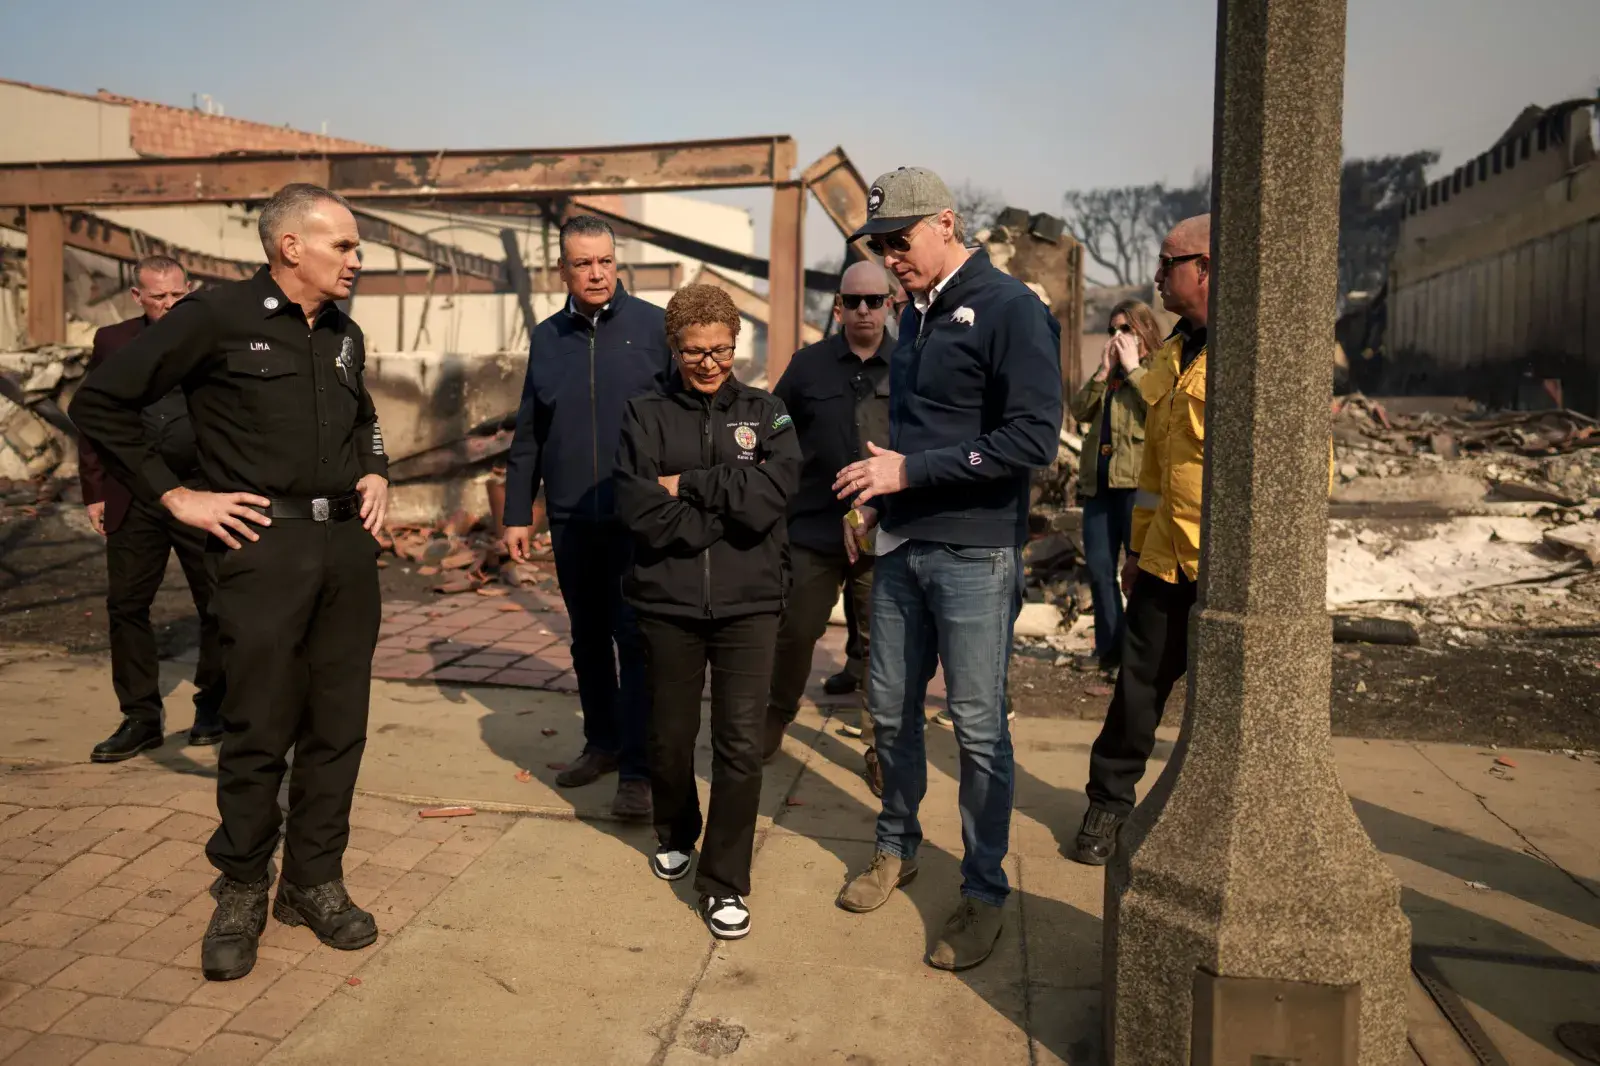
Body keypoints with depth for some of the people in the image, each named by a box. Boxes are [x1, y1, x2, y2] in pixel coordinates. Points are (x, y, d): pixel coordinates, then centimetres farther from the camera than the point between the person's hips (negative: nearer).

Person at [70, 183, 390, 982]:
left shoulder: (344, 334, 14)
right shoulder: (217, 317, -5)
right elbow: (100, 403, -4)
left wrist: (374, 472, 12)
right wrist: (175, 496, -7)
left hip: (348, 543, 6)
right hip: (264, 543, -5)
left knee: (337, 726, 9)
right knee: (258, 731, 1)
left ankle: (314, 882, 23)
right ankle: (241, 890, 20)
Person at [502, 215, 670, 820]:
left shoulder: (653, 326, -3)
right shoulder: (547, 338, 9)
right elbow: (527, 435, 12)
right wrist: (517, 513, 10)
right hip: (570, 519, 4)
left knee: (635, 639, -2)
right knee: (588, 638, 14)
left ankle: (637, 770, 4)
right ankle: (602, 742, 30)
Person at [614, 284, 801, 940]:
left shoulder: (766, 414, 4)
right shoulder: (646, 416, 4)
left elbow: (768, 495, -13)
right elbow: (639, 510, -11)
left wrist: (688, 487, -10)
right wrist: (729, 509, -10)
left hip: (747, 603, -1)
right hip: (667, 603, 1)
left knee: (740, 745, -3)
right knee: (669, 738, 15)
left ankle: (725, 882, 12)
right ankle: (676, 835, 43)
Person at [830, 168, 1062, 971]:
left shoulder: (1010, 309, -10)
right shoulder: (917, 315, 15)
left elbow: (1033, 439, -19)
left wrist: (910, 471, -18)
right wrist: (875, 502, 10)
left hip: (975, 553, -7)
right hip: (902, 545, 7)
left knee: (977, 725, 1)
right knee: (891, 710, 14)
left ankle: (985, 891, 17)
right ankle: (897, 850, 34)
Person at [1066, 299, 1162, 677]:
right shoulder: (1106, 373, 19)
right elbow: (1079, 411, 7)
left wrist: (1132, 368, -11)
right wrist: (1103, 370, -2)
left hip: (1137, 481, -6)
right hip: (1098, 481, 7)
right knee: (1098, 568, 8)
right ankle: (1110, 647, 19)